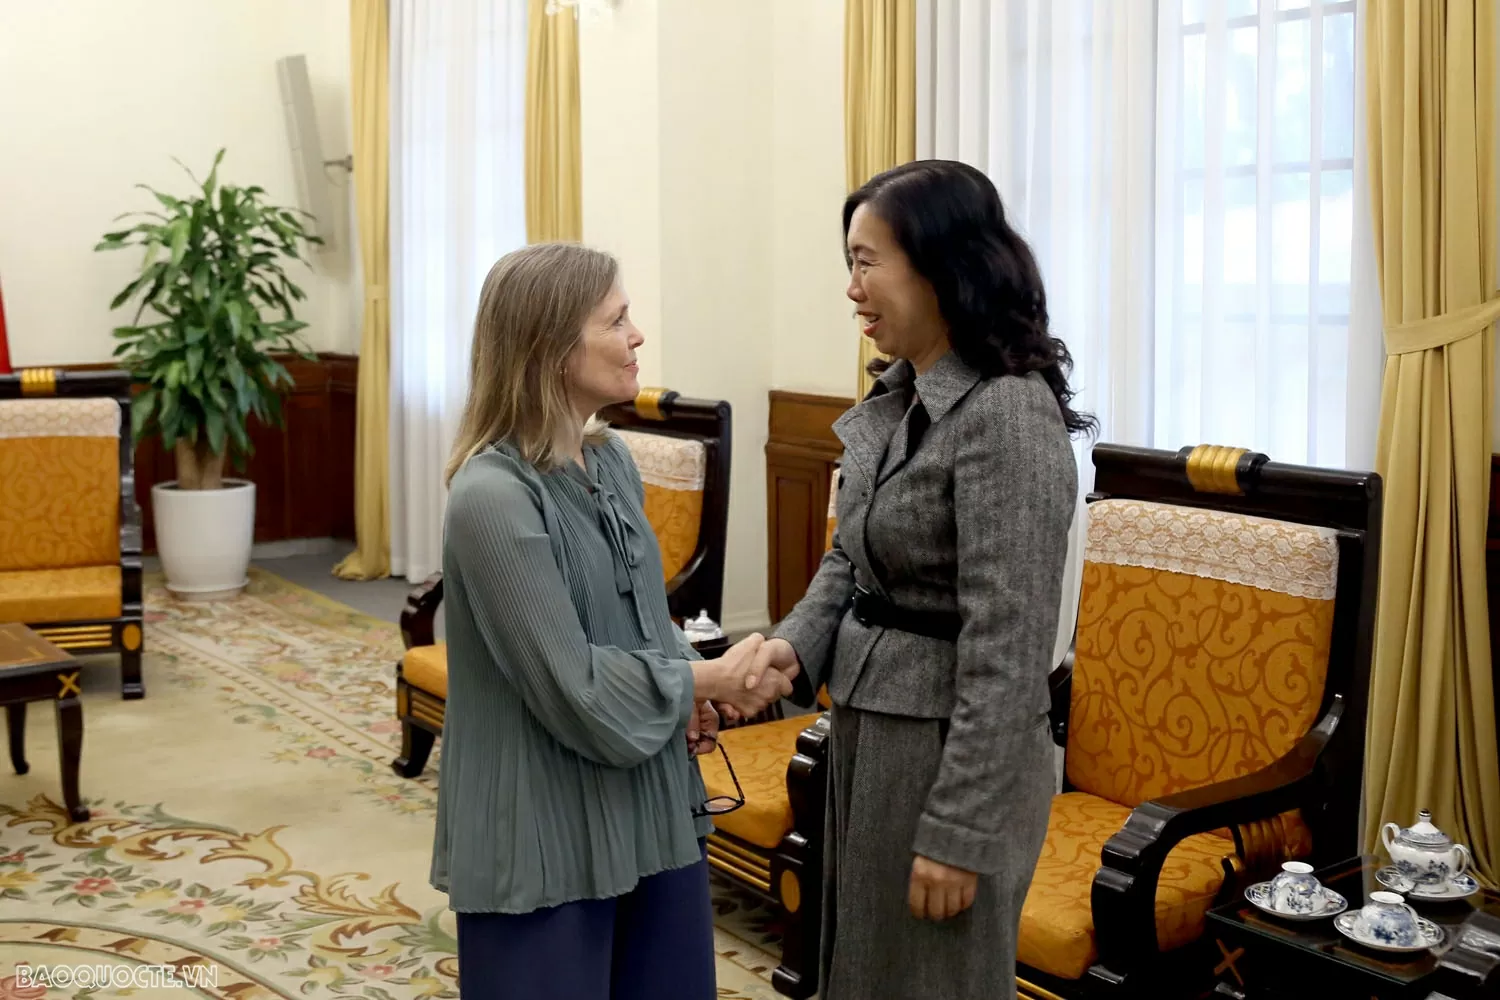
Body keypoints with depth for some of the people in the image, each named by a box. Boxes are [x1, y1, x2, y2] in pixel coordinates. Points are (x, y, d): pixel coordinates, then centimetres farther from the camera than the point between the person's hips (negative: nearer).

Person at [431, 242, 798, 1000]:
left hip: (650, 806, 8)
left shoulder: (611, 459, 4)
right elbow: (573, 687, -21)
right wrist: (709, 680, -9)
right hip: (545, 833, -7)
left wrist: (687, 693, -5)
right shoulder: (492, 496, -22)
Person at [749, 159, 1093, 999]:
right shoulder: (897, 399, 6)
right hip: (867, 730, 8)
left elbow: (1007, 651, -23)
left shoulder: (1008, 414, -22)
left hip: (953, 749, -8)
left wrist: (959, 827, -21)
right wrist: (798, 643, -6)